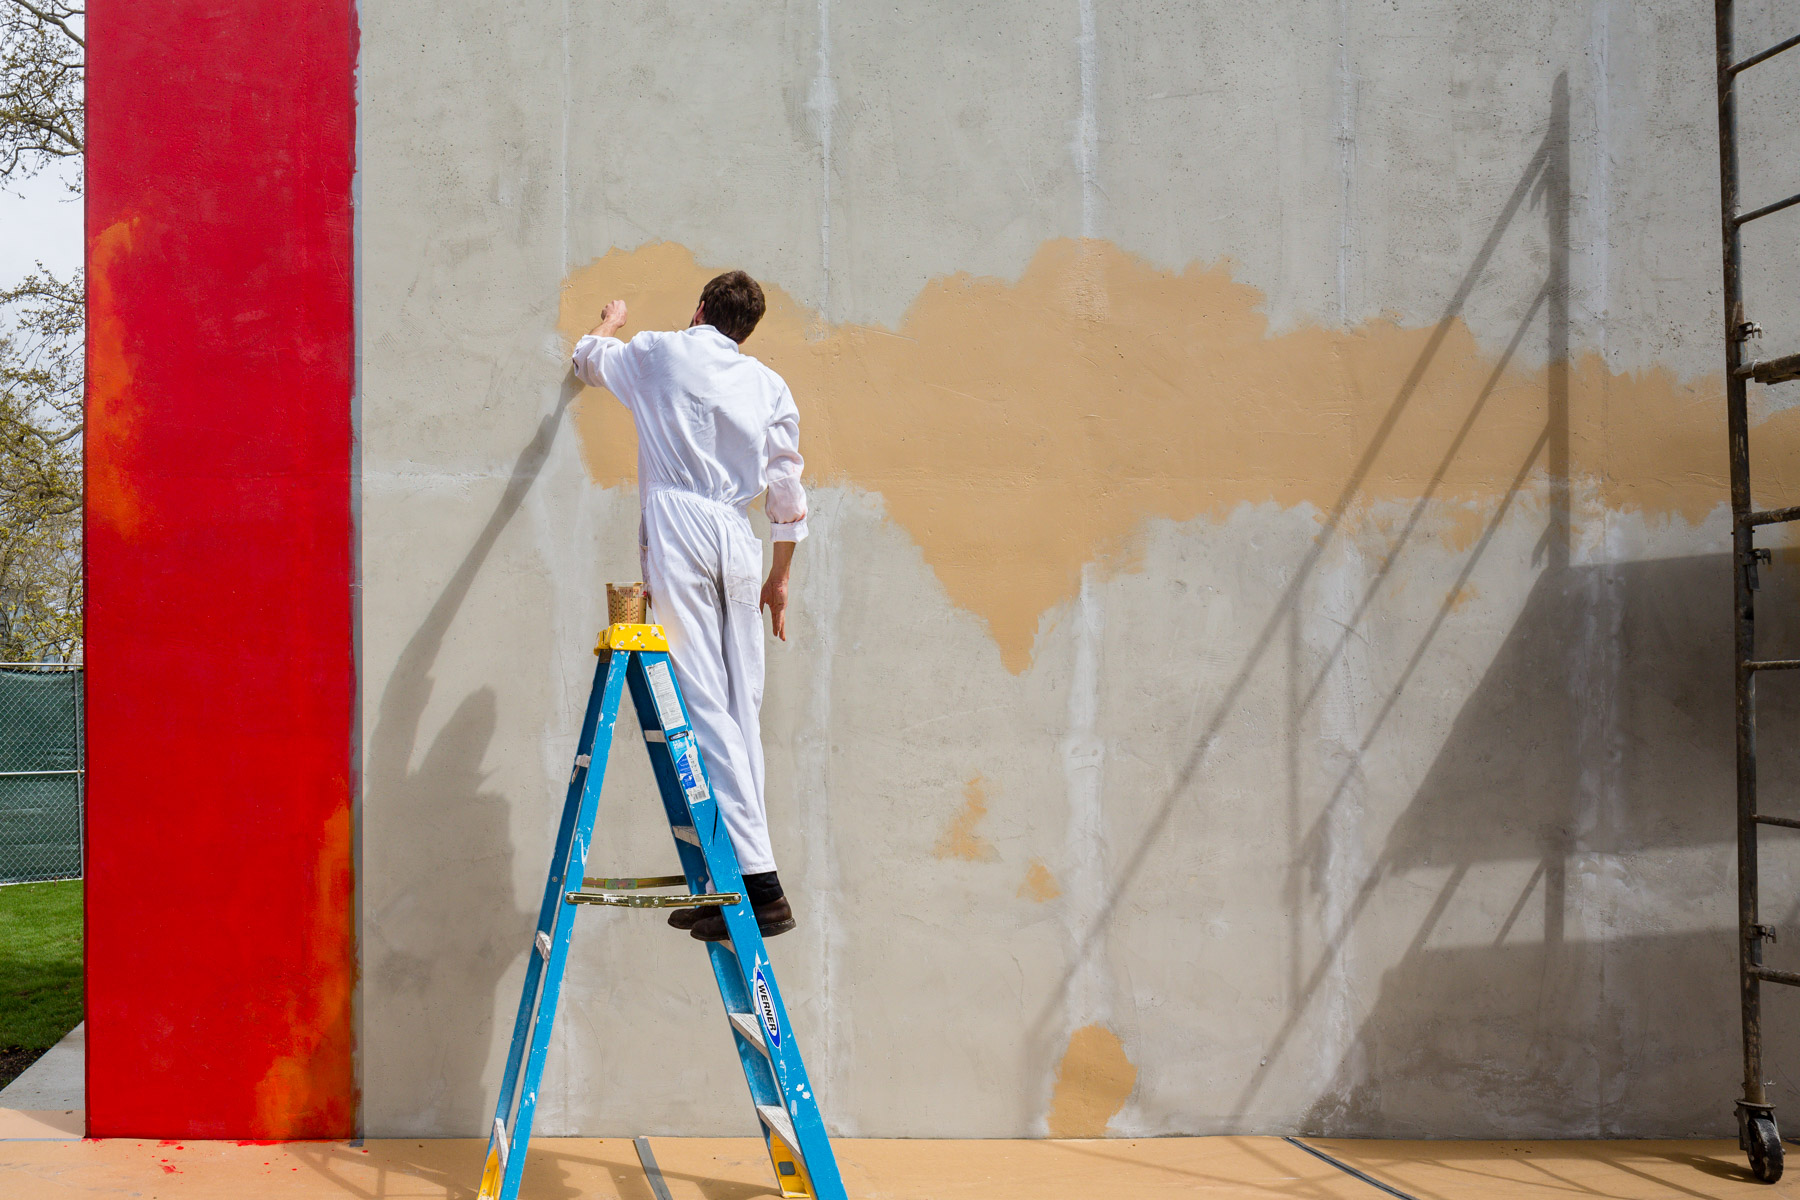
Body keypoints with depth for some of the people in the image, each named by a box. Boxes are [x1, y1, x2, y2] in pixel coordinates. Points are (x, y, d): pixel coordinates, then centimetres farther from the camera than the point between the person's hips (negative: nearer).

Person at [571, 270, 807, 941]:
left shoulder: (662, 353, 10)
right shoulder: (770, 387, 15)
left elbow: (590, 359, 31)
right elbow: (788, 495, 13)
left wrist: (611, 321, 53)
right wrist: (779, 578, 23)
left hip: (677, 528, -4)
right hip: (737, 537, 4)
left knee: (703, 705, -10)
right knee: (741, 707, 8)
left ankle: (759, 881, -18)